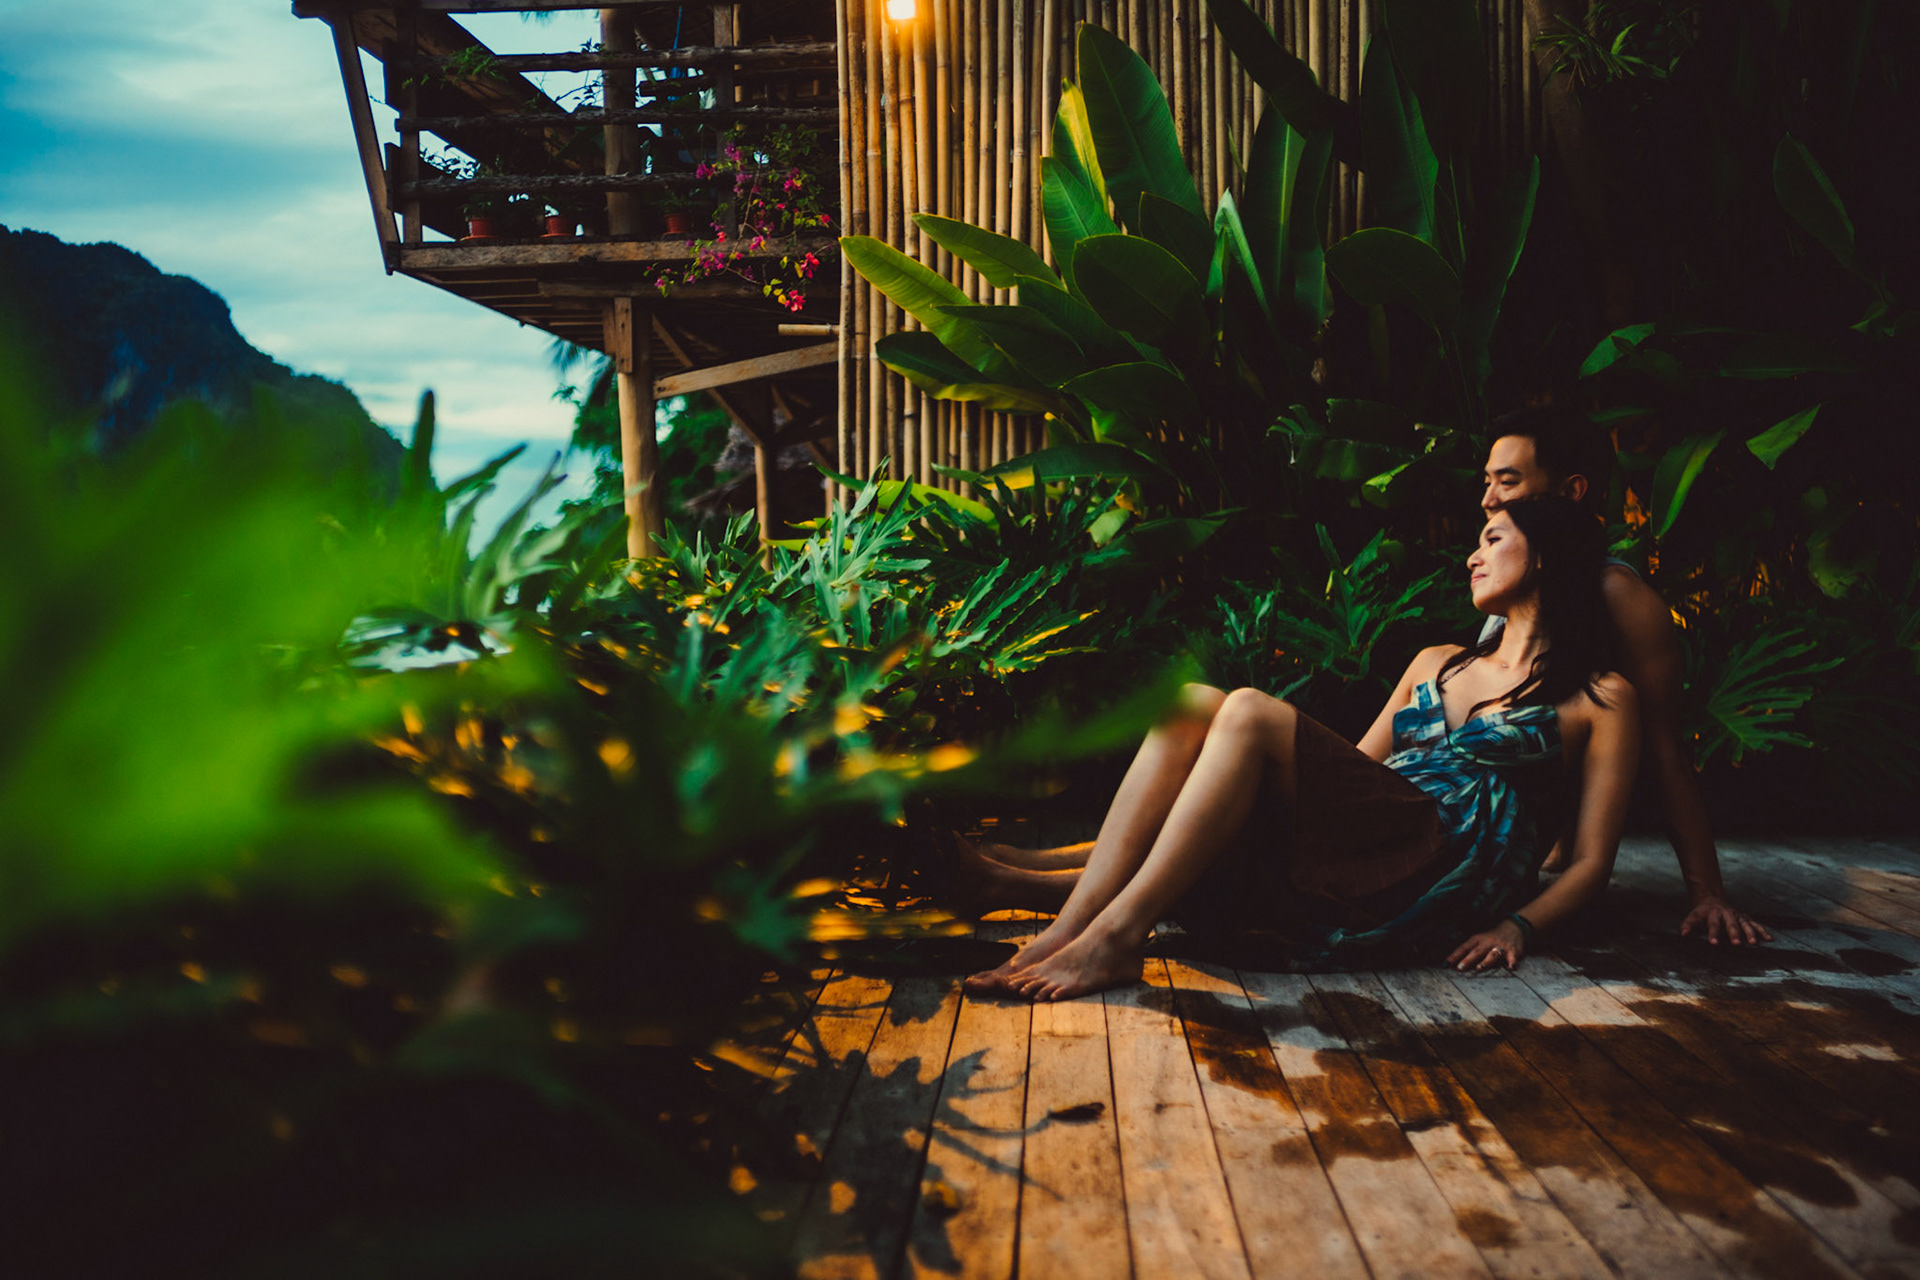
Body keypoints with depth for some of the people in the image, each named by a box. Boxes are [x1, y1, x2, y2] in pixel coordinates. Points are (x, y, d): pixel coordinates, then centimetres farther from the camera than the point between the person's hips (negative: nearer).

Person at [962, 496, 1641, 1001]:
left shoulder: (1602, 699, 13)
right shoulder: (1437, 664, 30)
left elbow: (1591, 860, 7)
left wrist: (1518, 926, -10)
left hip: (1448, 874, -5)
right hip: (1356, 860, 6)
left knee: (1250, 713, -25)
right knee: (1197, 703, -18)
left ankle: (1115, 934, -31)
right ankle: (1073, 918, -30)